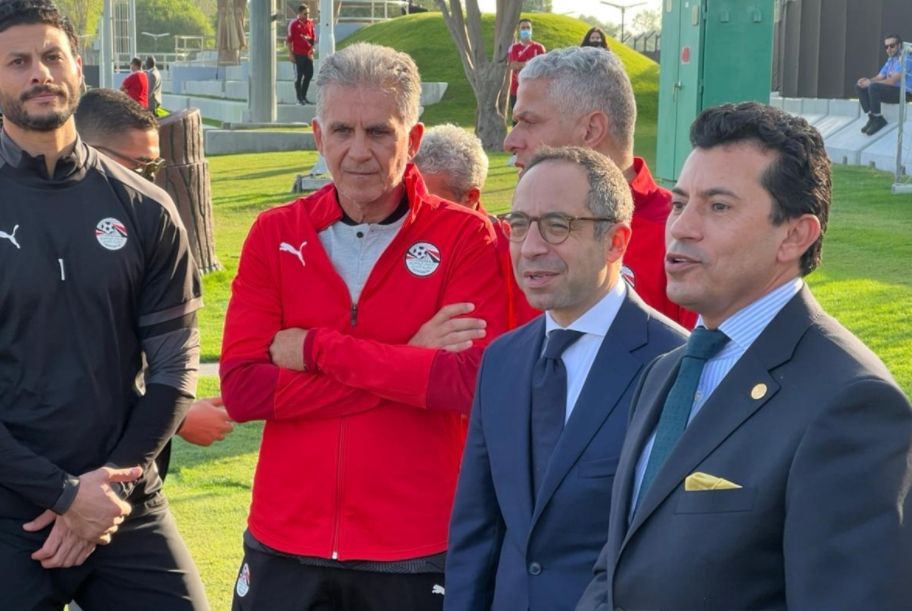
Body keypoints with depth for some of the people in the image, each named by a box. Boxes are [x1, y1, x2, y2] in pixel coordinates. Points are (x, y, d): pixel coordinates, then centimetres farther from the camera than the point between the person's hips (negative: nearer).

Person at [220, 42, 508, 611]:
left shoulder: (467, 237, -6)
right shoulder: (275, 234, 1)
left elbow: (473, 383, -19)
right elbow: (242, 388, -9)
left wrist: (315, 348, -16)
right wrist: (406, 364, -15)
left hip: (419, 551, -2)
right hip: (285, 546, 2)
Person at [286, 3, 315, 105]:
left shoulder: (310, 22, 7)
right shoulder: (293, 24, -8)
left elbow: (313, 37, 15)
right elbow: (289, 40, -8)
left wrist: (308, 39, -7)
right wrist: (291, 54, -11)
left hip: (308, 54, 5)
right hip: (298, 54, -5)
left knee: (309, 74, 8)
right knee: (298, 76, 1)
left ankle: (303, 96, 21)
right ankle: (299, 99, 7)